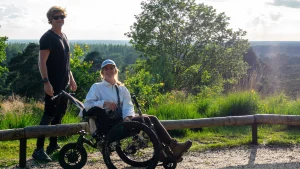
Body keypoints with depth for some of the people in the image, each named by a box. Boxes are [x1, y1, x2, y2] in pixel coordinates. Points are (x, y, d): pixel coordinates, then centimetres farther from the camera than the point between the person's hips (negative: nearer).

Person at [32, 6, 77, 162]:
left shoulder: (64, 37, 15)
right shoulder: (47, 37, -11)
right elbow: (42, 62, -16)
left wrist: (71, 78, 20)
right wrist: (46, 82, -24)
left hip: (63, 83, 8)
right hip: (52, 84, -8)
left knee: (59, 114, 12)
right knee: (49, 114, -10)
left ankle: (53, 145, 23)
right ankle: (39, 149, -7)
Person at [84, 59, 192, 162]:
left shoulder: (122, 89, 22)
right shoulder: (97, 87, 10)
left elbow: (128, 106, 7)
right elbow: (87, 105, -4)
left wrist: (127, 117, -15)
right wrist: (104, 103, -19)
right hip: (108, 124, -6)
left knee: (152, 118, -16)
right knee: (145, 120, -24)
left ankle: (173, 146, -23)